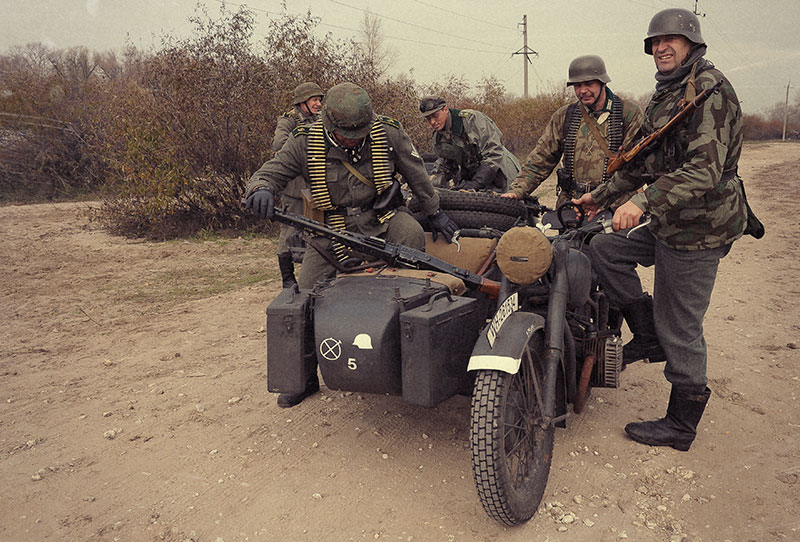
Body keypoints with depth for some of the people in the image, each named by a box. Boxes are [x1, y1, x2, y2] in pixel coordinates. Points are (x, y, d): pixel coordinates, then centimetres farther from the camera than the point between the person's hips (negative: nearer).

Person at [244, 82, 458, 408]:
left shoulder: (388, 133, -10)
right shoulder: (305, 143, -12)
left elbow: (416, 175, 3)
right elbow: (267, 174, -12)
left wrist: (435, 213, 12)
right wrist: (261, 190, -38)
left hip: (383, 218, 0)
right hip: (332, 229, 1)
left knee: (411, 235, -36)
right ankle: (305, 375, 17)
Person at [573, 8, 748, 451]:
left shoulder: (708, 87, -14)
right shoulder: (664, 97, 17)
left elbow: (706, 169, -26)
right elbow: (642, 163, 25)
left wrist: (644, 201, -35)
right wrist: (601, 196, 25)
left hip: (699, 228, -9)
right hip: (668, 223, 9)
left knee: (680, 330, -1)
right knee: (602, 249, 7)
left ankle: (681, 426, 16)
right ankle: (651, 333, 16)